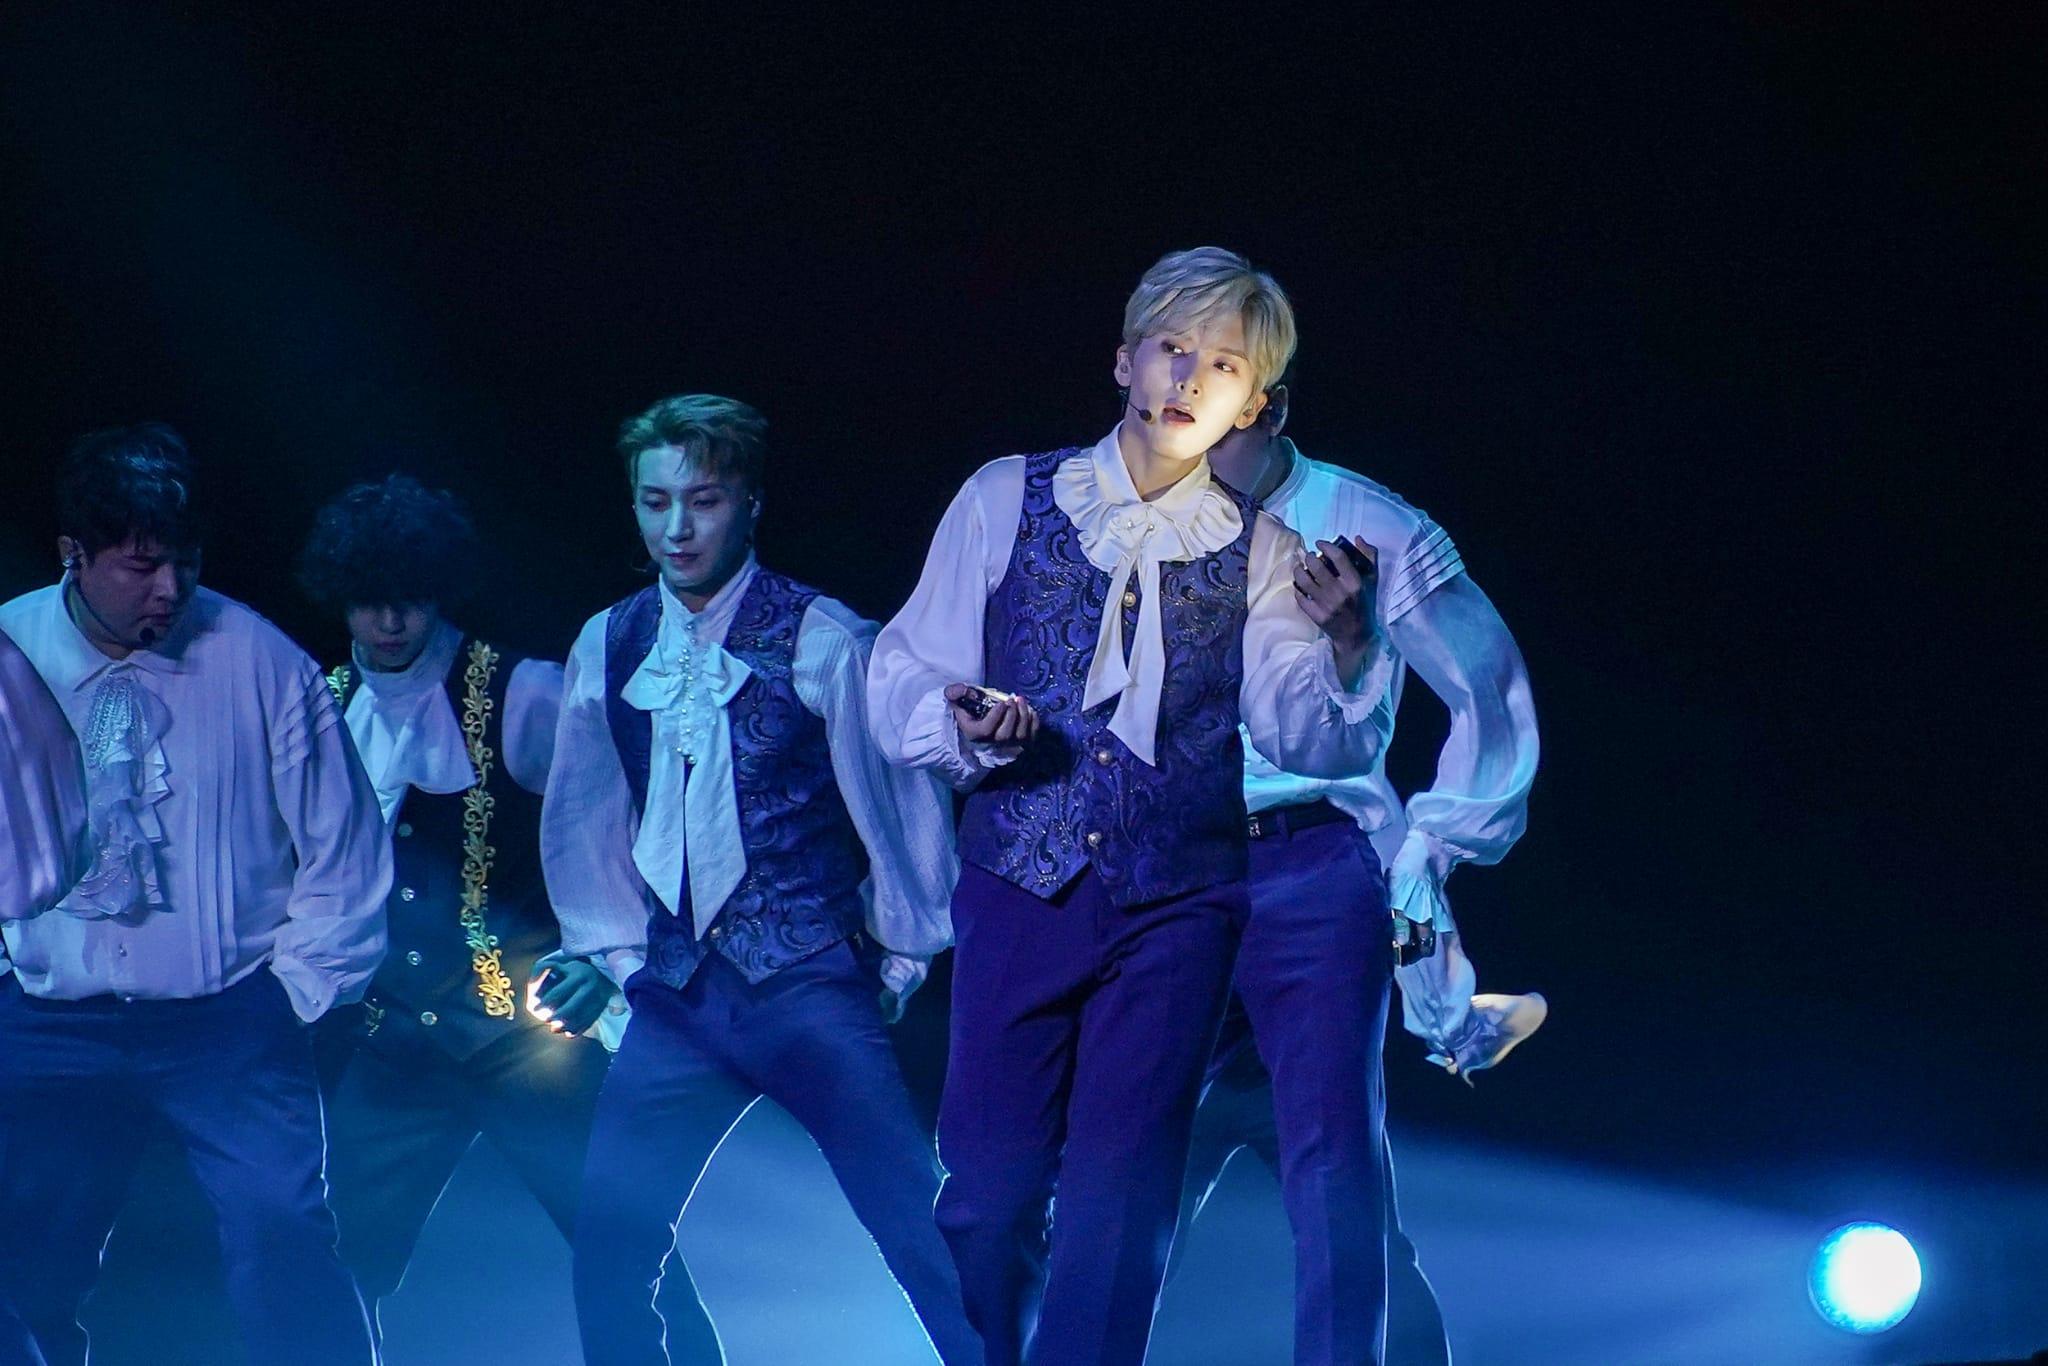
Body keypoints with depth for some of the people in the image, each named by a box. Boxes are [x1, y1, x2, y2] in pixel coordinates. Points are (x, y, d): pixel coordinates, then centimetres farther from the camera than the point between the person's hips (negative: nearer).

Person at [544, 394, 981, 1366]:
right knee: (610, 1236, -1)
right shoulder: (610, 648, 8)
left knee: (922, 1230, -13)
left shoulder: (822, 642, -6)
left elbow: (900, 801, 0)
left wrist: (900, 962, 5)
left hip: (807, 985, -4)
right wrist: (617, 952, 15)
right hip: (678, 995, 5)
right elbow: (581, 820, 20)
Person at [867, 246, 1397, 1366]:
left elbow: (1316, 739, -6)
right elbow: (899, 687, 3)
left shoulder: (1258, 554, 5)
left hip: (1176, 910, 0)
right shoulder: (1006, 503, 4)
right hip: (1021, 888, 0)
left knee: (1120, 1208, -2)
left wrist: (1348, 643, -26)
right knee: (989, 1196, -3)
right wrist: (964, 722, -19)